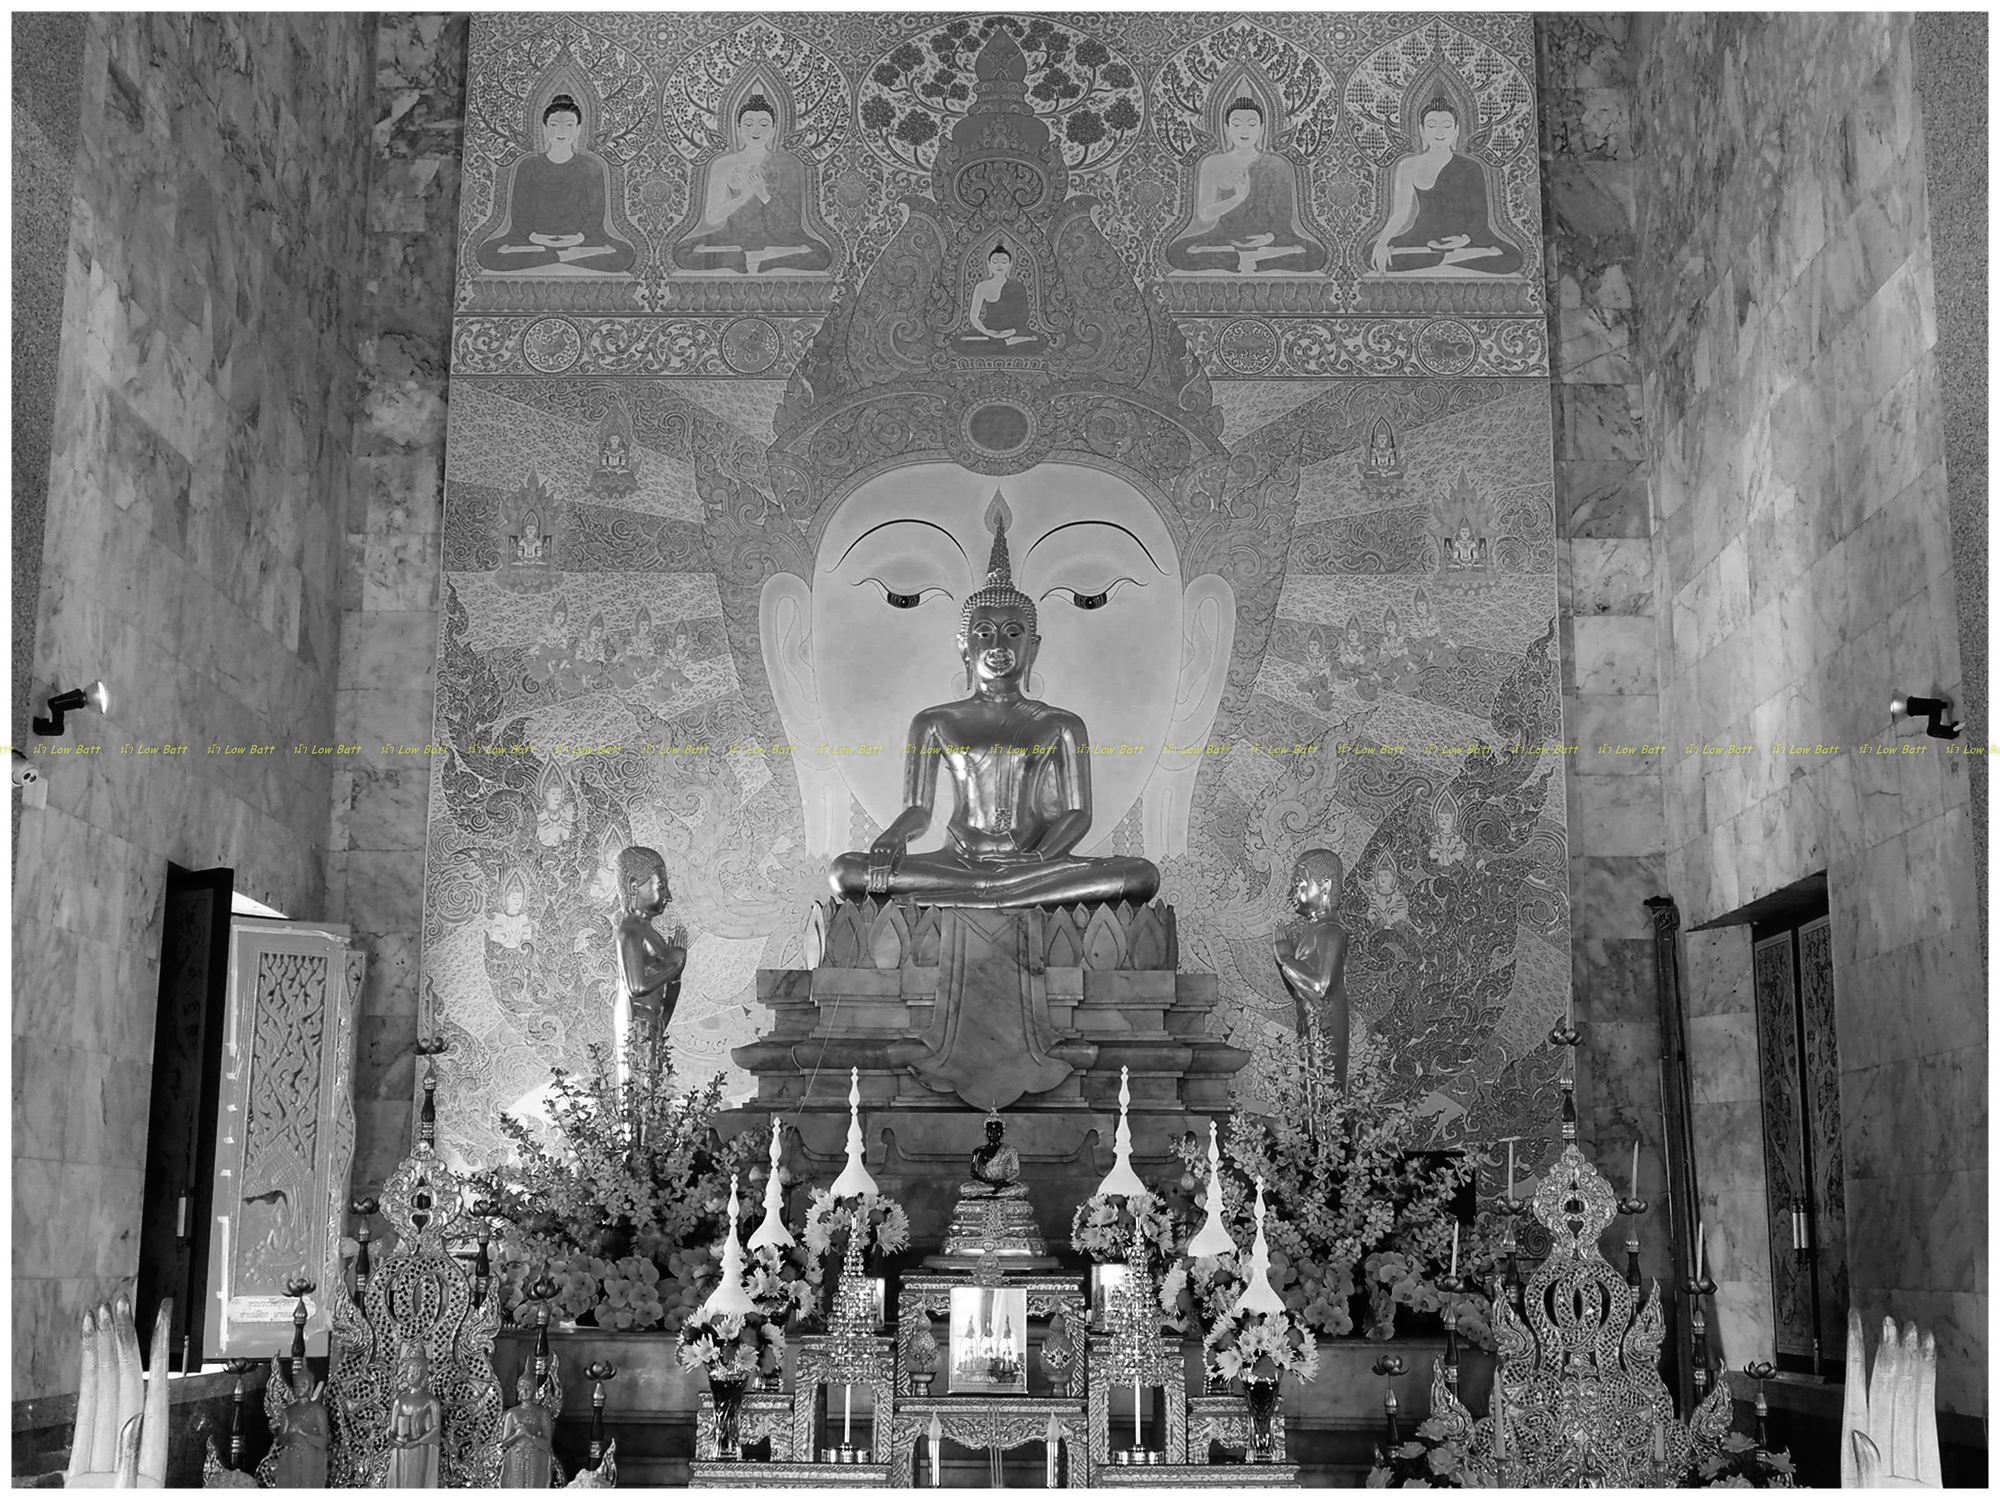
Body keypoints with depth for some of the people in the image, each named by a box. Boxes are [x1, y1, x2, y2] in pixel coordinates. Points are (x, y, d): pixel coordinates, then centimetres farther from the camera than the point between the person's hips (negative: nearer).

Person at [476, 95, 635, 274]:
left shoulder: (591, 168, 10)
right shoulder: (528, 167, 11)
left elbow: (596, 213, 5)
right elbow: (518, 213, 6)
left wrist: (580, 236, -14)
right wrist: (532, 235, -14)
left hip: (577, 239, 0)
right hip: (537, 237, 0)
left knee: (625, 254, -30)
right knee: (488, 253, -28)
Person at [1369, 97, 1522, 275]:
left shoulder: (1471, 169, 8)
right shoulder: (1408, 167, 10)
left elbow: (1479, 214, 5)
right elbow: (1400, 214, 7)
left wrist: (1465, 238, -16)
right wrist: (1382, 241, -12)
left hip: (1464, 236, -1)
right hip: (1425, 237, 1)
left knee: (1511, 259, -28)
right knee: (1377, 258, -30)